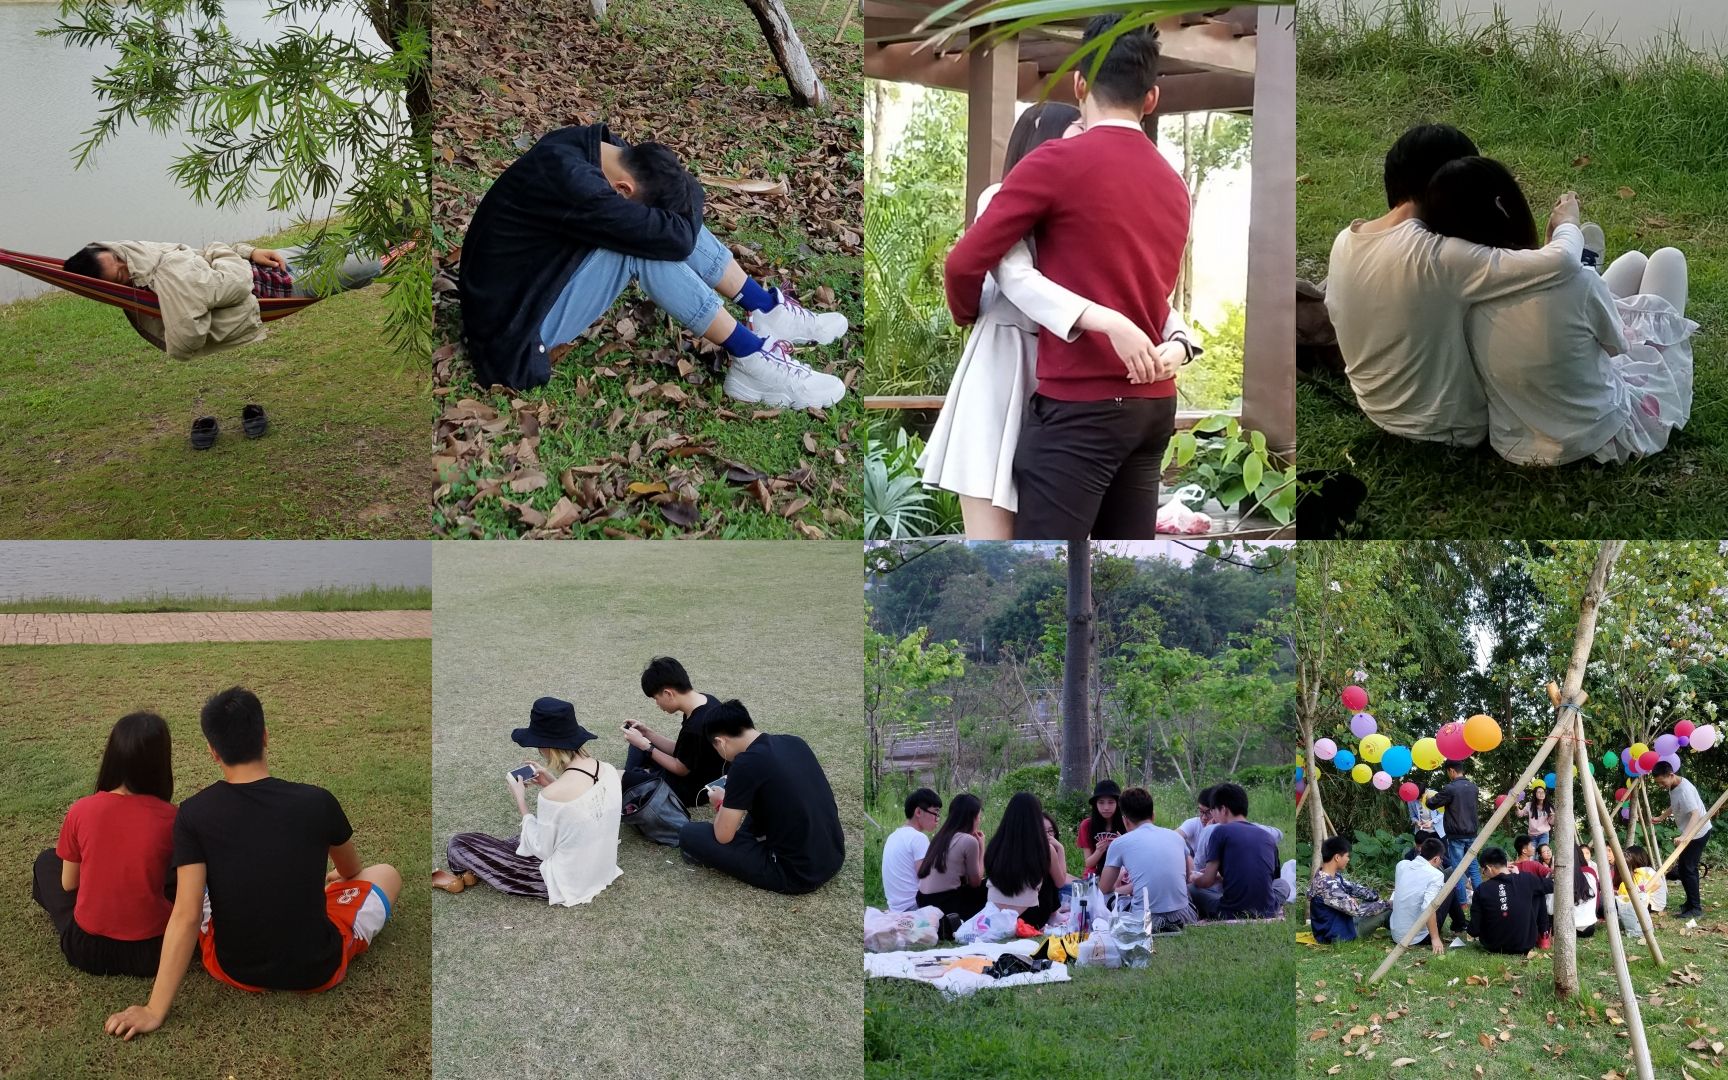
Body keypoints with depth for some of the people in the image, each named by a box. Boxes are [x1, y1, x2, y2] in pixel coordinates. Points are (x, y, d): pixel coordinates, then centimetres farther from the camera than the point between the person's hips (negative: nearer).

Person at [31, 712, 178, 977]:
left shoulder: (81, 811, -11)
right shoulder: (168, 817, -14)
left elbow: (68, 883, 2)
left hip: (87, 949, 1)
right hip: (154, 949, 0)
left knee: (48, 861, 25)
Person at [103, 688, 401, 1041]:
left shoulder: (194, 814, -14)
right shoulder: (317, 802, -11)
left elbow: (186, 916, -19)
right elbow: (351, 870, 11)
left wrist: (155, 1010, -14)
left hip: (235, 970, 1)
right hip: (317, 969, -1)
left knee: (189, 881, 28)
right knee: (386, 873, 25)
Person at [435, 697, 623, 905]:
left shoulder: (552, 795, -30)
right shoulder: (609, 770, -9)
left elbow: (541, 850, -14)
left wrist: (520, 800, -7)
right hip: (604, 868, 7)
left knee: (458, 844, 2)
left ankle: (465, 877, 32)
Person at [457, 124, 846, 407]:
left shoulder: (596, 145, -5)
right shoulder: (570, 181, -33)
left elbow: (688, 189, 8)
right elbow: (678, 240, -30)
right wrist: (690, 200, -12)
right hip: (515, 324, -9)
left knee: (664, 220, -4)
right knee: (647, 242, -26)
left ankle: (767, 311, 2)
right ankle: (752, 359, -18)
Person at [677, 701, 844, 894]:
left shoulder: (746, 764, -17)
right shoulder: (794, 742, 5)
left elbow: (723, 835, -9)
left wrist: (721, 803, 11)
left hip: (798, 874, -8)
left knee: (689, 834, -2)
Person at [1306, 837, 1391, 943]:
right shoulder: (1326, 885, -31)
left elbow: (1353, 888, 11)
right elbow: (1356, 910, -28)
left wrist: (1377, 897, -2)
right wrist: (1387, 904, -17)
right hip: (1337, 935, -9)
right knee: (1388, 910, -8)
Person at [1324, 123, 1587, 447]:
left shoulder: (1345, 242, -11)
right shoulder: (1439, 256, -32)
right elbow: (1560, 262, -35)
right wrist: (1566, 223, -11)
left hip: (1377, 410, 7)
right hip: (1446, 429, -6)